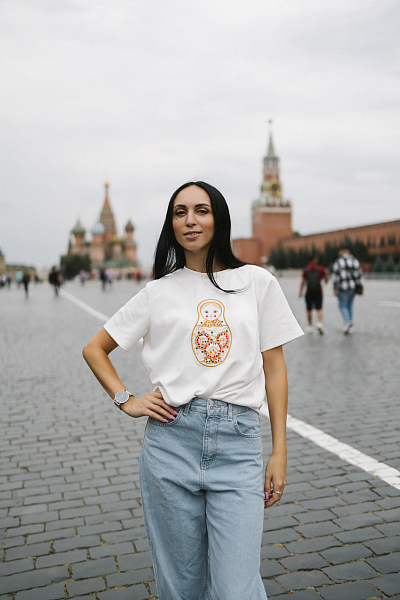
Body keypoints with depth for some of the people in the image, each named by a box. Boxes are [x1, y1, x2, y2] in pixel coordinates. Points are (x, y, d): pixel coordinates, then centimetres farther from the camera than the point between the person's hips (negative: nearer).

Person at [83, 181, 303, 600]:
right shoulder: (160, 291, 7)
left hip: (238, 442, -1)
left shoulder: (257, 282, 5)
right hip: (171, 440, 1)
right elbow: (94, 349, 16)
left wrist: (279, 452, 3)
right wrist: (126, 401, 3)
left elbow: (274, 368, 6)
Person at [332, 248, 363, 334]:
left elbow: (336, 275, -13)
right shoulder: (355, 261, 8)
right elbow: (359, 275, 6)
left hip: (343, 288, -5)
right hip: (353, 287, 5)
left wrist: (335, 288, -11)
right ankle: (350, 327, 17)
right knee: (349, 305, 17)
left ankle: (347, 321, -20)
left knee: (342, 306, 5)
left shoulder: (338, 261, -6)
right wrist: (361, 288, 9)